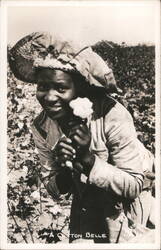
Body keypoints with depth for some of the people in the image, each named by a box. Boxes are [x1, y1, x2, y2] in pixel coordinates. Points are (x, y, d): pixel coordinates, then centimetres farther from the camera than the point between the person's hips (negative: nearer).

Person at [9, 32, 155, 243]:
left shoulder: (112, 117, -31)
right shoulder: (41, 128, -16)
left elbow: (134, 186, -24)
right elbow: (53, 190, -8)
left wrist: (87, 159, -37)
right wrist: (64, 170, -30)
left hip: (129, 203, -3)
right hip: (87, 205, 3)